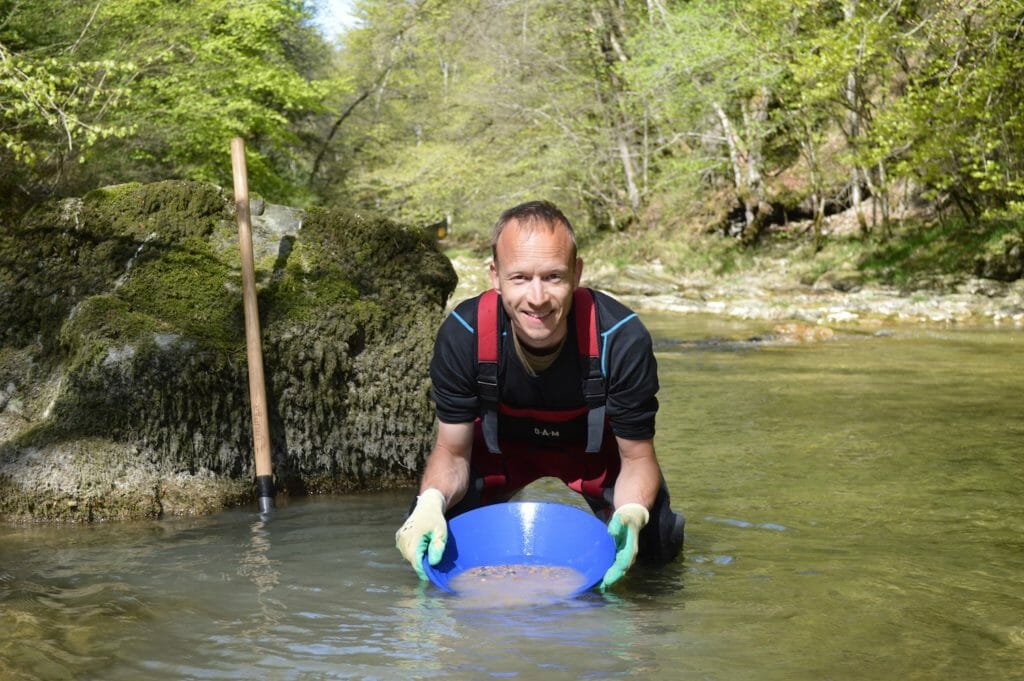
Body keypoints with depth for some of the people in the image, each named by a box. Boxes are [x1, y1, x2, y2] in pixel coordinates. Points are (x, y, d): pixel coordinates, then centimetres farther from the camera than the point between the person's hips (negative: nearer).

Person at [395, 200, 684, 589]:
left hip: (597, 448, -1)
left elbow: (637, 456, -23)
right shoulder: (462, 334, -31)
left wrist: (631, 515, -46)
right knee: (420, 539, -15)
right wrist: (432, 501, -43)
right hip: (500, 445, 1)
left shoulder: (622, 338, -35)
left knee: (655, 546, -18)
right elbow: (452, 449, -19)